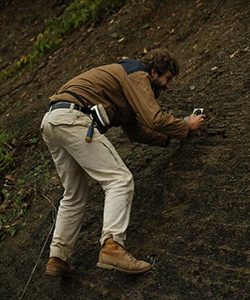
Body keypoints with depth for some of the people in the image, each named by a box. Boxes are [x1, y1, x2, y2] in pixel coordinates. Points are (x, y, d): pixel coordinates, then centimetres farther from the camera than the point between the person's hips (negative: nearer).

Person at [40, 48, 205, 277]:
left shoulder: (126, 77, 31)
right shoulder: (138, 75, 1)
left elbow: (136, 131, 31)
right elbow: (155, 119, -11)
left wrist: (170, 137, 26)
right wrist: (187, 125, 5)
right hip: (73, 119, -10)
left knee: (74, 195, 16)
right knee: (120, 179, -14)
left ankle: (58, 259, 13)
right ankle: (112, 246, -29)